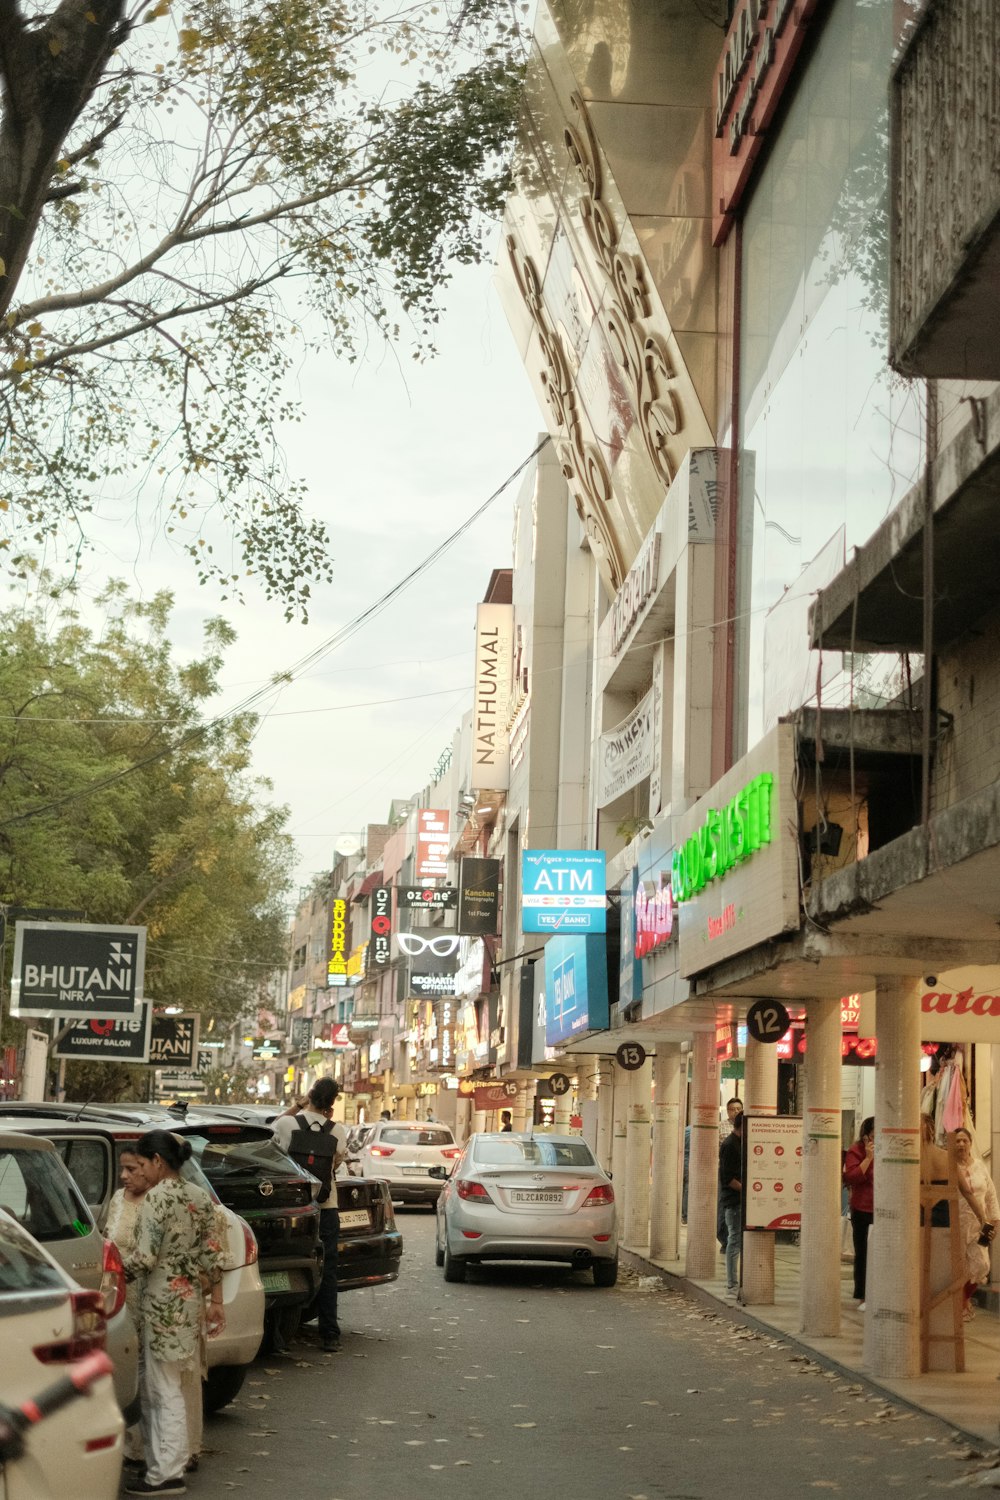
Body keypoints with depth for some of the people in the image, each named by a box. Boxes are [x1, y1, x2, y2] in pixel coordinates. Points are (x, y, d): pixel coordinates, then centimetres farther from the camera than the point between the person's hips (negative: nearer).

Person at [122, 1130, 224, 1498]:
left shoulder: (157, 1197, -14)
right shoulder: (200, 1198, 10)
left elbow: (145, 1258, -17)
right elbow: (211, 1255, 11)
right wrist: (215, 1301, 15)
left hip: (161, 1301, -8)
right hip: (189, 1298, 8)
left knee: (164, 1390, -2)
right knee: (152, 1387, 15)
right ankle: (159, 1466, 18)